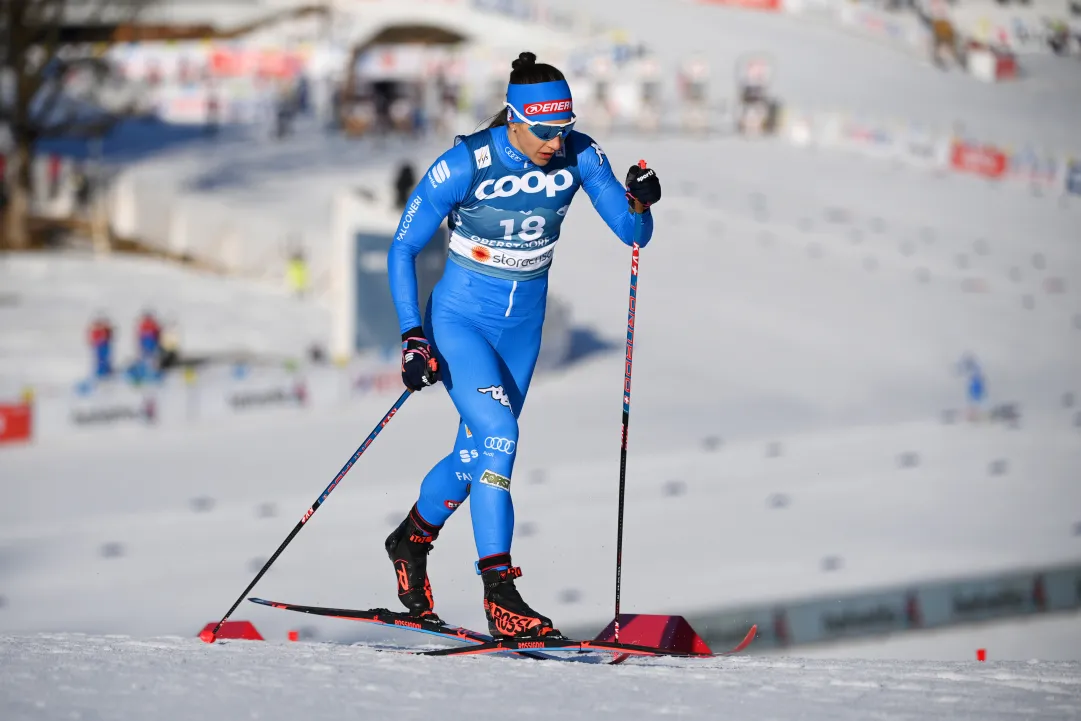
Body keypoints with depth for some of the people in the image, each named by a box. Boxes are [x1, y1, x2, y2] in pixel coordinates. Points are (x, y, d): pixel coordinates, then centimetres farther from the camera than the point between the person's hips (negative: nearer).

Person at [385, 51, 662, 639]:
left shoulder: (578, 156, -12)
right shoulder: (465, 165, -21)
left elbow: (633, 234, -8)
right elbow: (402, 249, -13)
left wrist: (640, 201, -31)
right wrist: (412, 337, -20)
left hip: (523, 327, 5)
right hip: (459, 321, -5)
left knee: (474, 454, 15)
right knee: (498, 434, -23)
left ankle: (411, 540, 43)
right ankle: (499, 593, -23)